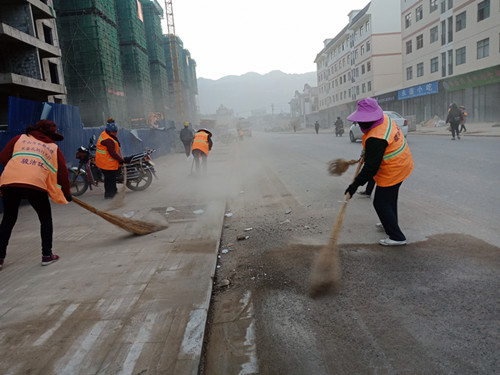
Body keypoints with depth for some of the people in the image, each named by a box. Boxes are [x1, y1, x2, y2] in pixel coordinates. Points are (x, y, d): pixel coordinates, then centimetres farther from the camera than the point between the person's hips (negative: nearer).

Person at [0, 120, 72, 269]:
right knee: (46, 219, 17)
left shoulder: (20, 138, 22)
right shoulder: (54, 148, 18)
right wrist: (67, 195, 27)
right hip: (36, 184, -2)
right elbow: (63, 173, 17)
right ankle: (47, 255, 16)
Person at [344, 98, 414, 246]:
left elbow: (371, 167, -31)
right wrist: (367, 152, 21)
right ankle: (391, 223, 49)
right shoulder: (385, 118, -4)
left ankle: (397, 237, 10)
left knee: (381, 204, 1)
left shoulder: (375, 139, -34)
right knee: (390, 198, 28)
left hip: (392, 172, -10)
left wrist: (356, 184, -26)